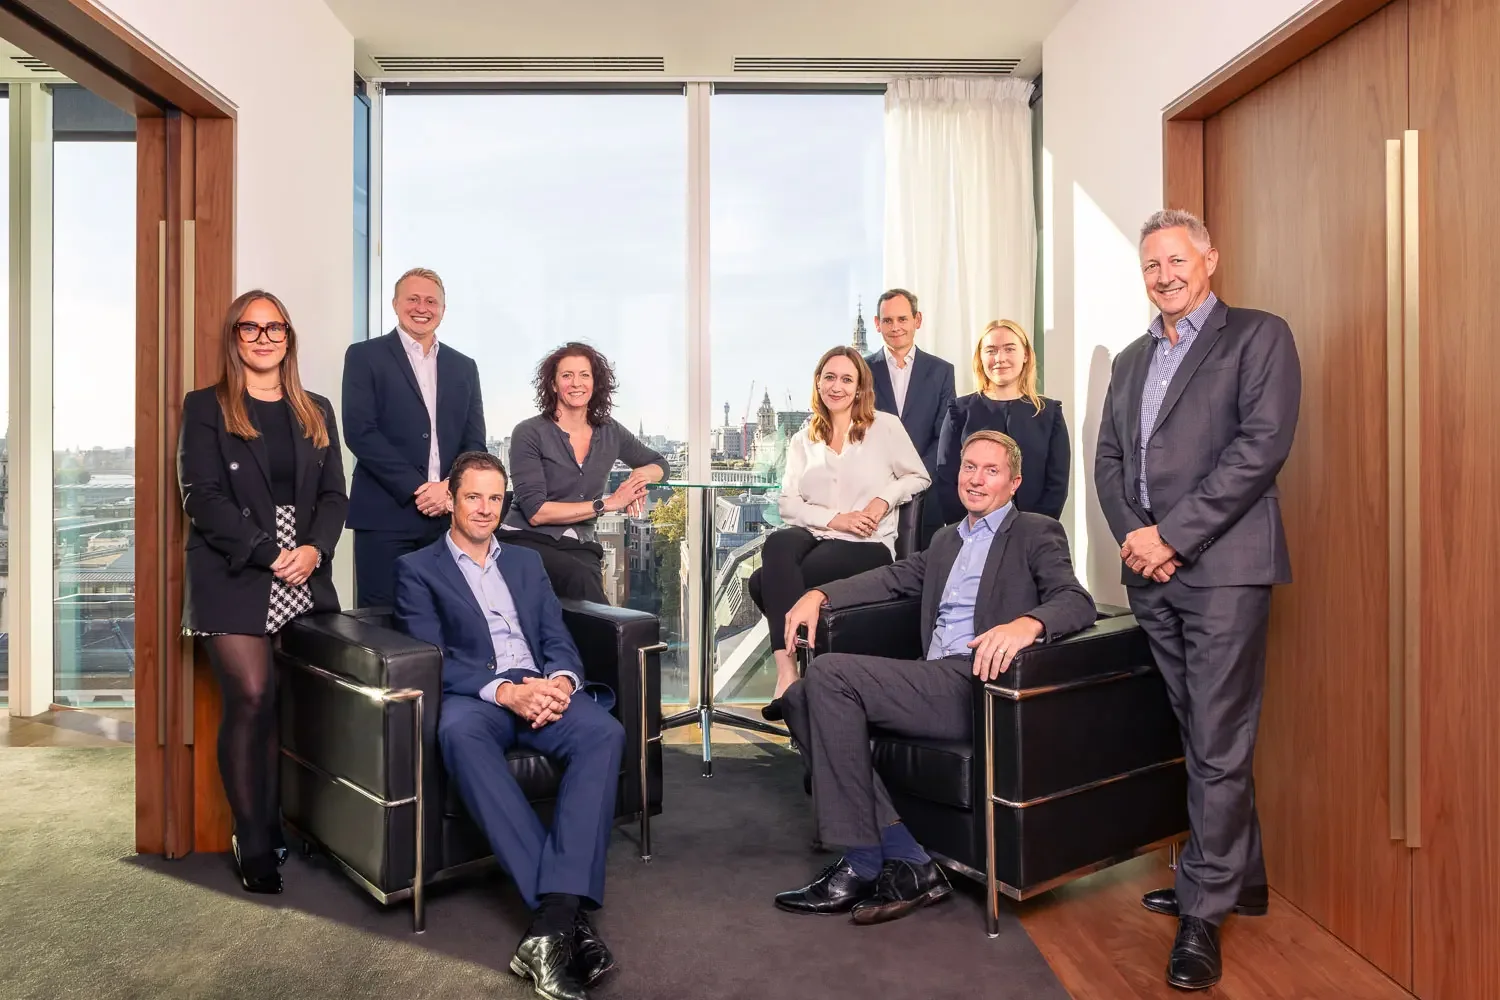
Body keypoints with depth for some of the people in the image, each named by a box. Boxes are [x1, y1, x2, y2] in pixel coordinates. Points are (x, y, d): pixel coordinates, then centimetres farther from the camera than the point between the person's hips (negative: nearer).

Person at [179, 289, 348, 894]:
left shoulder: (315, 412, 16)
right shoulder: (205, 407, 5)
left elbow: (334, 495, 11)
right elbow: (204, 496, -5)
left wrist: (314, 549, -7)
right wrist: (268, 554, -14)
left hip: (305, 579, 4)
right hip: (233, 577, -3)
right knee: (253, 699, -11)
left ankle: (273, 833, 13)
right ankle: (253, 846, 1)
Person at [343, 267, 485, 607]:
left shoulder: (464, 367, 16)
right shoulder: (365, 356, 4)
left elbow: (475, 441, 11)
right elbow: (360, 432, -7)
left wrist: (450, 488, -8)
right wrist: (415, 488, -13)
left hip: (449, 515, 3)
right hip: (386, 515, -3)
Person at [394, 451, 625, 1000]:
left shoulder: (527, 562, 25)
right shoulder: (418, 568, 13)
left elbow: (558, 638, 15)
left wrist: (561, 681, -10)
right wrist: (503, 690, -19)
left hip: (542, 691, 3)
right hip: (476, 696, -3)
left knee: (604, 731, -30)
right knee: (457, 733, -39)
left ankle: (553, 917, -37)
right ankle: (564, 909, -41)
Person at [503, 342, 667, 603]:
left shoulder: (610, 432, 9)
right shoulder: (530, 433, -4)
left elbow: (659, 464, 25)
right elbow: (535, 512, -11)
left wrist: (640, 476, 0)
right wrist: (606, 504, -12)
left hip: (580, 546, 3)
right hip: (528, 542, -3)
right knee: (580, 578, -34)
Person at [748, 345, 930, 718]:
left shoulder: (885, 426, 7)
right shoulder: (803, 440, 16)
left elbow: (919, 477, 12)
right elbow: (788, 502, 6)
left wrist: (884, 499, -8)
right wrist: (835, 519, -10)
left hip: (867, 544, -4)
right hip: (814, 534, 4)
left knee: (766, 580, -29)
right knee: (777, 544, -34)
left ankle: (787, 670, -17)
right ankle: (788, 669, -33)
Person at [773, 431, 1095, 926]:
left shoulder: (1037, 533, 6)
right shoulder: (946, 539, 29)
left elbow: (1078, 602, -8)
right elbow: (894, 577, 27)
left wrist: (1027, 623, -32)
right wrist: (819, 595, 10)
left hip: (981, 684, -7)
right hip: (934, 682, 8)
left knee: (830, 674, -22)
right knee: (802, 697, -12)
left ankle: (862, 865, -14)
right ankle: (905, 861, -12)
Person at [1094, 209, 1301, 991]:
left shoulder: (1258, 337, 1)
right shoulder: (1130, 360, 19)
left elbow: (1262, 445, -12)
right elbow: (1108, 460, 14)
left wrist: (1171, 535, -16)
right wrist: (1131, 536, -4)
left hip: (1221, 567, -6)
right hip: (1150, 572, 6)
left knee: (1218, 743, -3)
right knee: (1202, 735, 14)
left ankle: (1203, 909, 6)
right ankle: (1239, 877, 29)